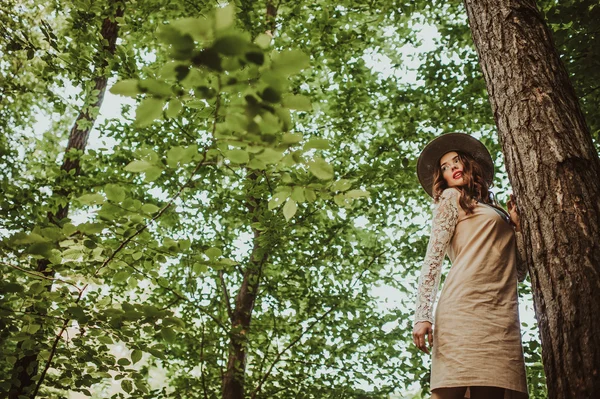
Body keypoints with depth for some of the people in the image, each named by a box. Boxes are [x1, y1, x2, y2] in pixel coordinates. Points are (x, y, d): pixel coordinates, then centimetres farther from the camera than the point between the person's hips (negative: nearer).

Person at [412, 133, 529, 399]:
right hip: (465, 307, -5)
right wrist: (423, 316, -10)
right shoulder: (452, 198, 15)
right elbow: (432, 259, 2)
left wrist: (516, 225, 17)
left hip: (503, 317, 5)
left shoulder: (496, 213, 32)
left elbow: (520, 272, 25)